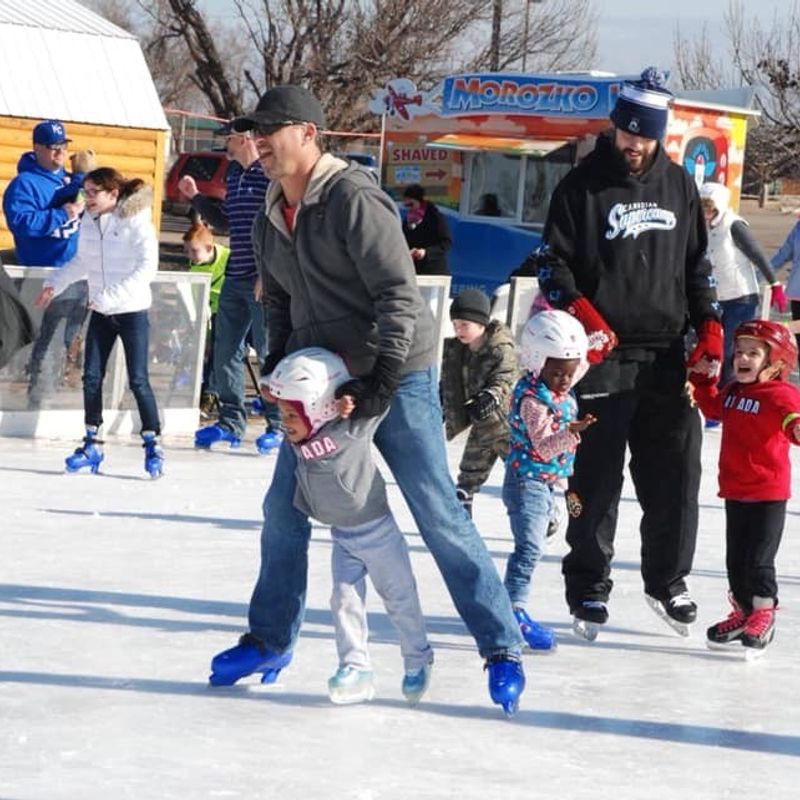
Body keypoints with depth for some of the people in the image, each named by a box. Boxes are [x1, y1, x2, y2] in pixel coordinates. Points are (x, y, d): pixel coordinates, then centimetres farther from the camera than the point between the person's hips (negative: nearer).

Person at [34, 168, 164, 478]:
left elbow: (147, 267, -20)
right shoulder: (89, 222, 3)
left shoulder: (136, 222, -14)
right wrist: (54, 284, 7)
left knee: (138, 380, -5)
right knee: (91, 377, 3)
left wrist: (110, 297, -24)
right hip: (101, 313, 6)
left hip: (132, 311, -6)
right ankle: (92, 444, 13)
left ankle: (153, 445, 5)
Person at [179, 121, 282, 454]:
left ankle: (280, 425, 4)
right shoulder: (234, 175, 15)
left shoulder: (272, 174, -13)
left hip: (264, 280, -9)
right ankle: (231, 421, 20)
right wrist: (196, 198, 15)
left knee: (270, 351, -4)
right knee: (225, 350, 10)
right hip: (235, 278, 9)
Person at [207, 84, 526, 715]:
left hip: (397, 376, -8)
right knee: (284, 510, 8)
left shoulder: (352, 199, -18)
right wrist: (278, 370, 6)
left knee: (439, 513, -8)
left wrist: (382, 379, -24)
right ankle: (270, 639, 24)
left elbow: (398, 294, -22)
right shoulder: (270, 221, 8)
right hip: (323, 381, 8)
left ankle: (502, 648, -2)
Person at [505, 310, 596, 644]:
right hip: (527, 481, -10)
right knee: (530, 547, -18)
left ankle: (512, 607, 23)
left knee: (531, 547, 15)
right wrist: (570, 433, -43)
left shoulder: (562, 396, 10)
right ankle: (514, 609, -21)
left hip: (547, 484, 10)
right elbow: (543, 446, -28)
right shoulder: (532, 399, -19)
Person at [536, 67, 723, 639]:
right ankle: (588, 587, 10)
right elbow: (553, 264, -1)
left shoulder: (679, 186, 12)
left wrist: (709, 329, 8)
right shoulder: (582, 187, 0)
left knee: (675, 473, 3)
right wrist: (583, 315, -17)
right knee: (596, 477, -1)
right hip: (604, 355, -3)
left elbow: (697, 264, 18)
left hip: (666, 356, 4)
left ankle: (667, 580, 18)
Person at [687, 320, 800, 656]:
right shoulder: (733, 391, 7)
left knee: (759, 560, -2)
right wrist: (701, 380, 18)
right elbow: (714, 407, 28)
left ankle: (763, 615, 14)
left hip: (768, 493, -7)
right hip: (735, 490, 7)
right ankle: (743, 612, 29)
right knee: (735, 558, 15)